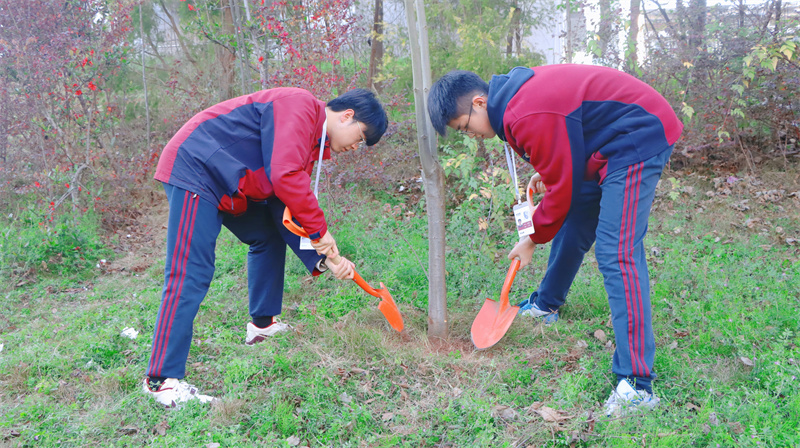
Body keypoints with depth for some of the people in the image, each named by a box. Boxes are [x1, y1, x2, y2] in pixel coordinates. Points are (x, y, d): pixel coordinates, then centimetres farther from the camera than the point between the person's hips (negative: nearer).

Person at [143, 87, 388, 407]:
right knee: (190, 275, -14)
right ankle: (162, 380, -11)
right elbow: (284, 177, -28)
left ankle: (262, 324, 28)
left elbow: (291, 207, 13)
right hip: (194, 169, -11)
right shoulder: (299, 107, -16)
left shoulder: (313, 142, 14)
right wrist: (320, 229, -18)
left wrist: (325, 260, 4)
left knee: (269, 236, 18)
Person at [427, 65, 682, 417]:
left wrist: (532, 239, -6)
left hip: (639, 139, -11)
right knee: (572, 226, 21)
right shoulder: (516, 90, 5)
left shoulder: (530, 116, -27)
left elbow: (562, 189, -19)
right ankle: (546, 305, 44)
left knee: (616, 253, -18)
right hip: (613, 141, 11)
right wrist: (544, 171, 12)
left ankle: (636, 384, -19)